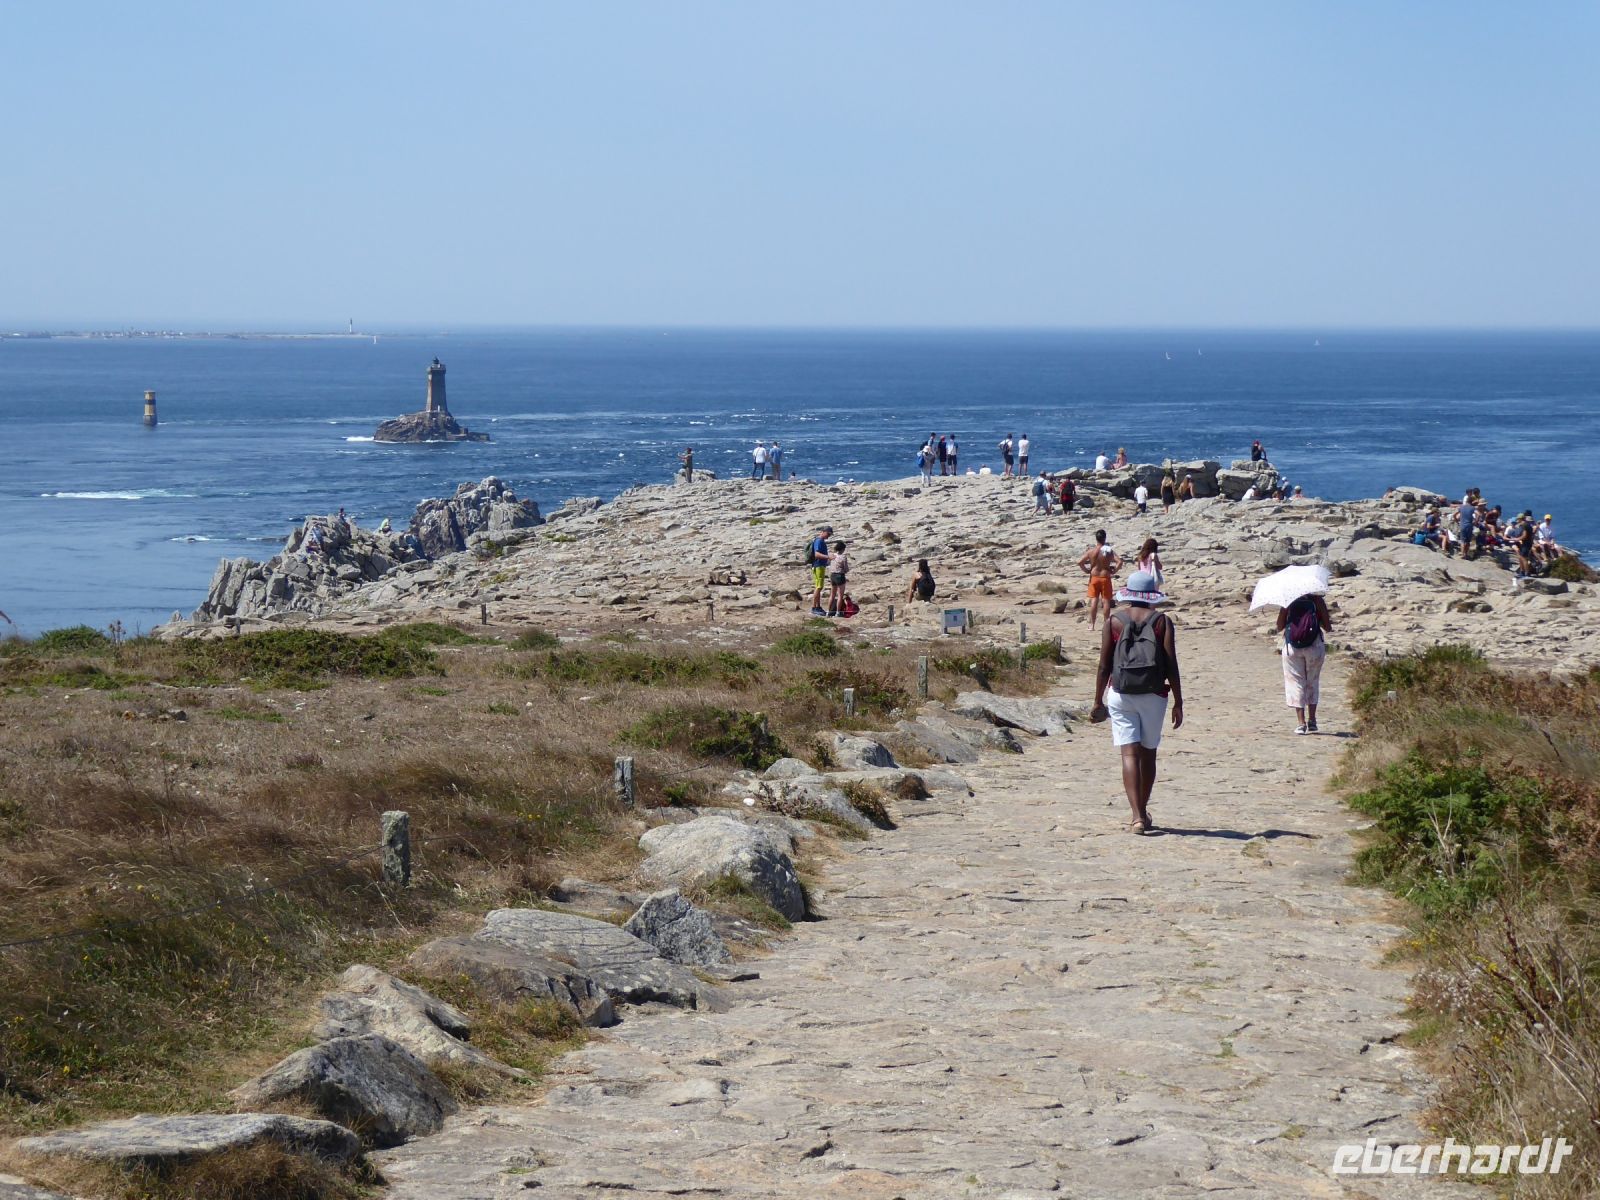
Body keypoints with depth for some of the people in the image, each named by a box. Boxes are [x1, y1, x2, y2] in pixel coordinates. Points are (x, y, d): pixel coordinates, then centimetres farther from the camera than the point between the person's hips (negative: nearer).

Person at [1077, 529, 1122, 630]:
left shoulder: (1091, 551, -5)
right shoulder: (1109, 551, -9)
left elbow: (1079, 562, -9)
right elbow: (1119, 562, -18)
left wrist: (1086, 571, 5)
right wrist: (1114, 571, -3)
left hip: (1094, 577, 1)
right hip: (1105, 578, -1)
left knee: (1094, 601, 4)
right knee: (1106, 601, 6)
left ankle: (1091, 624, 4)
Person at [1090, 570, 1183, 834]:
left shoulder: (1114, 621, 1)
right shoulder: (1162, 621, 0)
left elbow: (1104, 666, 1)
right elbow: (1171, 666, -4)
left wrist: (1098, 701, 10)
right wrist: (1178, 703, 1)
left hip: (1120, 694, 0)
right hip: (1153, 695, 1)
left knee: (1130, 753, -4)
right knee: (1148, 754, 15)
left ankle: (1137, 816, -16)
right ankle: (1143, 812, 27)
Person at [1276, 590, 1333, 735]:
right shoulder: (1317, 600, -5)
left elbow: (1279, 627, 0)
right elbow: (1327, 628, -5)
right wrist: (1328, 625, 18)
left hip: (1292, 647, 0)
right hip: (1315, 647, 0)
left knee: (1295, 683, 5)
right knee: (1312, 683, 17)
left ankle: (1301, 723, -2)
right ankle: (1312, 721, 16)